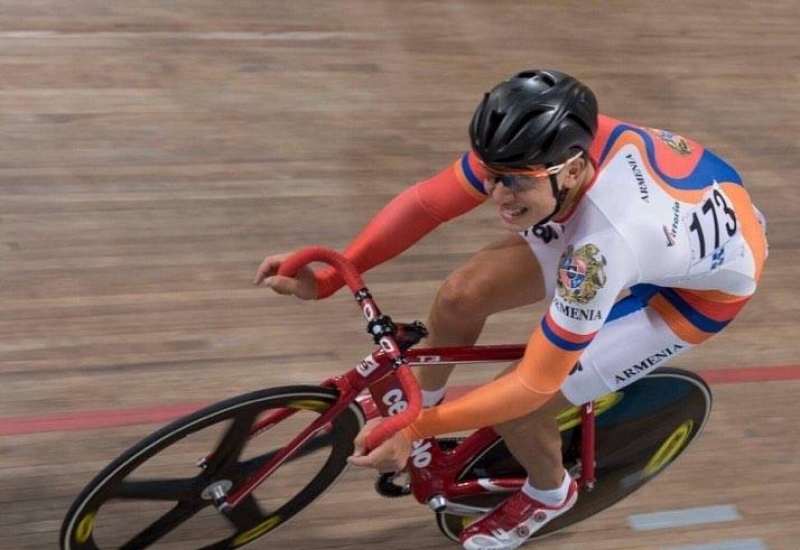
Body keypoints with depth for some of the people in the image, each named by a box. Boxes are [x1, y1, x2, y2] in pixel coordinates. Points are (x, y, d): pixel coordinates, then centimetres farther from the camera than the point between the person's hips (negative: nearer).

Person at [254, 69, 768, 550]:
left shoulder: (606, 242, -45)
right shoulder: (534, 149, -29)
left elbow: (532, 385, -34)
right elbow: (425, 202, -18)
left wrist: (415, 429, -30)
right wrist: (326, 279, -23)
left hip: (703, 284, -6)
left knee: (519, 406, -11)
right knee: (460, 297, -4)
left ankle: (548, 495, 23)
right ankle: (419, 401, 27)